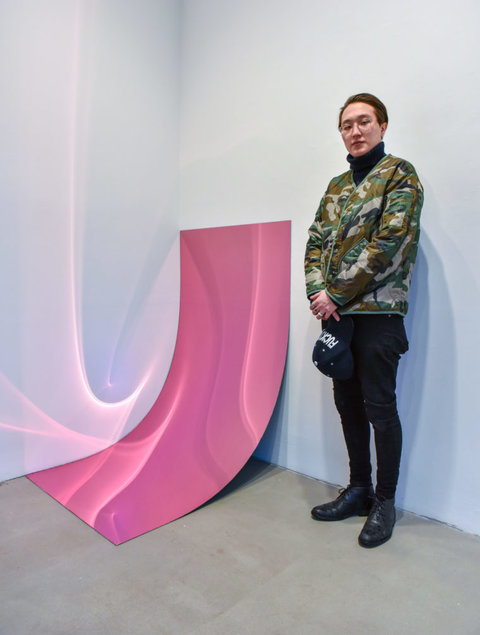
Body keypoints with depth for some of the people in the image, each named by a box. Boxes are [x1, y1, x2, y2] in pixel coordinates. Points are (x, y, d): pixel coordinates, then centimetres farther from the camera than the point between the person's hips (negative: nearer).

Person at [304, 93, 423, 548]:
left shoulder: (400, 175, -1)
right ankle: (358, 489, 30)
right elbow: (315, 243, 11)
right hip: (336, 312, 7)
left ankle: (384, 501, 20)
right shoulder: (337, 185, 18)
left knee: (380, 408, 1)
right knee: (348, 404, 13)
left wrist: (335, 294, -15)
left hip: (377, 312, -6)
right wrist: (318, 293, -6)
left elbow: (388, 243, -13)